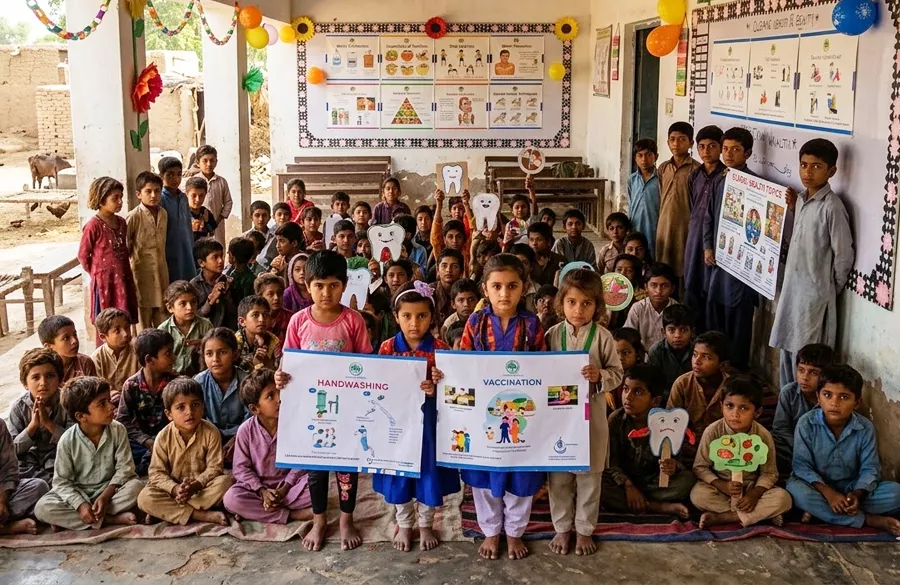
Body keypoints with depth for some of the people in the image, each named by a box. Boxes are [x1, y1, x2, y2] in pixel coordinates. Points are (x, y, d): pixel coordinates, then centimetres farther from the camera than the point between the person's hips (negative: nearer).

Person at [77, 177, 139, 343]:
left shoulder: (121, 223, 7)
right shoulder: (93, 226, -13)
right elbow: (83, 256, -7)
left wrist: (128, 277, 12)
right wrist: (98, 273, 2)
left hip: (123, 280, 6)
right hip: (104, 282, -6)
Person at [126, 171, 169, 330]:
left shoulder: (163, 214, 7)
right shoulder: (133, 217, -12)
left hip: (161, 271, 6)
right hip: (142, 272, -5)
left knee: (163, 321, 11)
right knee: (144, 324, 3)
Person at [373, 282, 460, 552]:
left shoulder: (440, 348, -7)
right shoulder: (387, 347, -4)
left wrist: (436, 388, -23)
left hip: (429, 419, -1)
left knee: (428, 470, 10)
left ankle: (426, 525, 31)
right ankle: (404, 525, 32)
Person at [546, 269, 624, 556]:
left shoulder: (602, 336, -8)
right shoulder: (553, 334, -3)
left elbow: (617, 374, -4)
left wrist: (599, 376, -22)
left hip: (591, 413, -1)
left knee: (589, 476, 10)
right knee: (559, 475, 11)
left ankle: (584, 530, 27)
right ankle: (562, 528, 28)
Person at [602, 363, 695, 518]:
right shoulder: (616, 419, -10)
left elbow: (676, 459, -9)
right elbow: (611, 461, -11)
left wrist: (672, 466, -34)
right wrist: (628, 485, -24)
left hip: (654, 482, 0)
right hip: (624, 480, 0)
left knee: (687, 479, -26)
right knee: (596, 485, -31)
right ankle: (664, 508, -26)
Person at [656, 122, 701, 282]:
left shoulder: (696, 169, -7)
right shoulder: (663, 168, 11)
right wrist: (660, 224, 13)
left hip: (685, 227, -5)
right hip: (664, 227, 6)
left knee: (683, 271, -2)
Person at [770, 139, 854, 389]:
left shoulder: (832, 207, -17)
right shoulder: (801, 200, 6)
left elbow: (844, 255, -14)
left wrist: (830, 290, -2)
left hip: (814, 294, -8)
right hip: (792, 288, 8)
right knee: (787, 351, 17)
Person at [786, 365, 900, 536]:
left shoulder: (865, 427, -10)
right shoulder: (806, 423, -15)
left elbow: (869, 469, -9)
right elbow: (801, 465, -16)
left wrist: (857, 495, -29)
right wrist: (828, 493, -30)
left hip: (852, 489, 2)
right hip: (819, 487, -2)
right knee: (795, 489, -36)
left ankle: (820, 510, -25)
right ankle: (868, 520, -28)